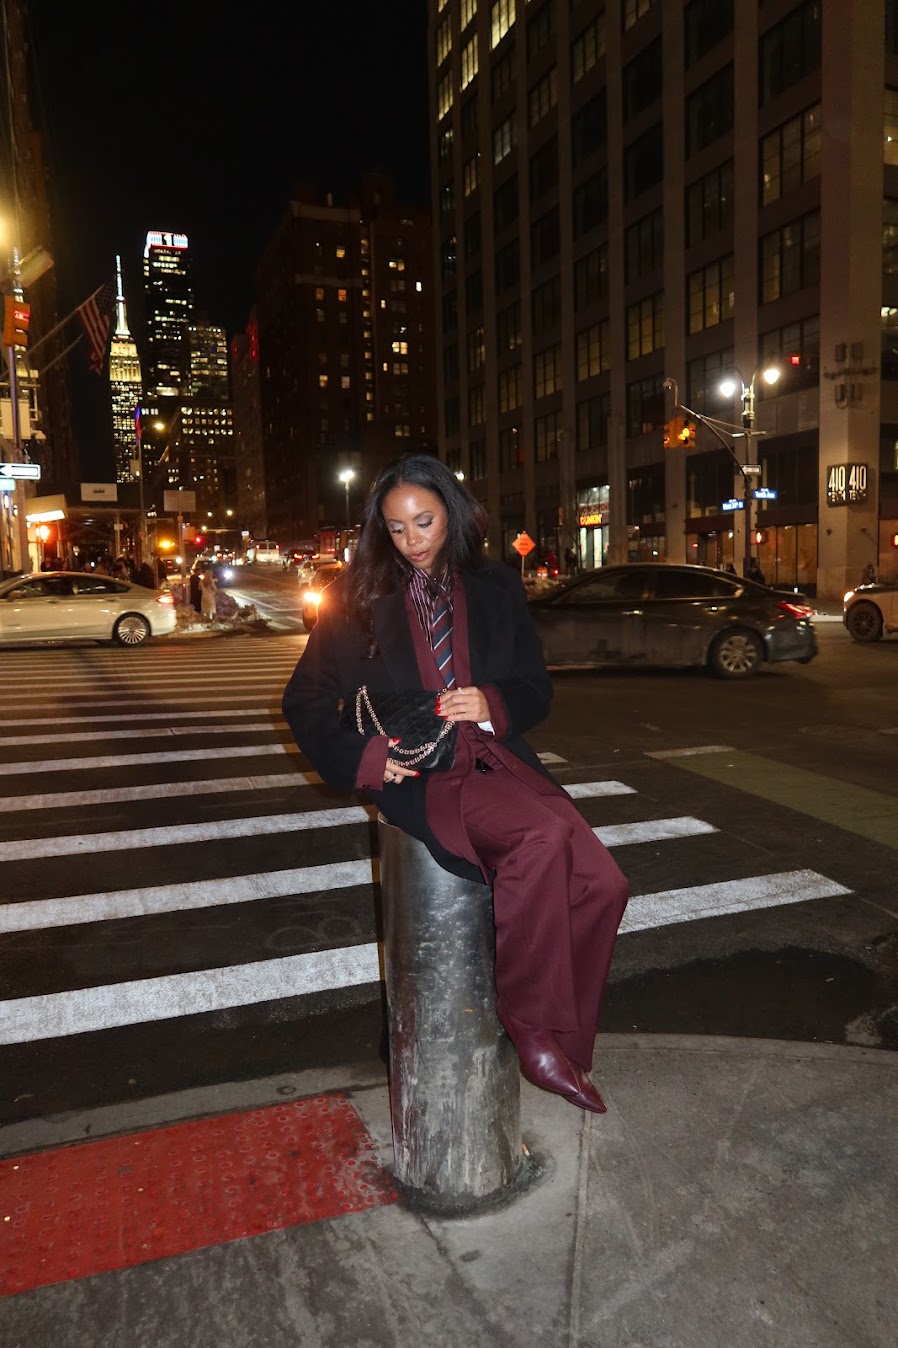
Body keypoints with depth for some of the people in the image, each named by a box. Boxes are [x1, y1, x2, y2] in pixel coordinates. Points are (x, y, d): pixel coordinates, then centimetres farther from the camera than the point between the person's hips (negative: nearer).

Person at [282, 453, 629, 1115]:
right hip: (420, 777, -4)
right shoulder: (359, 600, 7)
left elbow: (537, 687, 16)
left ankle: (565, 1046, 2)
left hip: (498, 760, 4)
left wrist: (492, 703, -7)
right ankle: (531, 1023, -12)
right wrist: (365, 757, -8)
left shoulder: (495, 588, 14)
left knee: (601, 884, -18)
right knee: (543, 838, -32)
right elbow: (305, 702, 8)